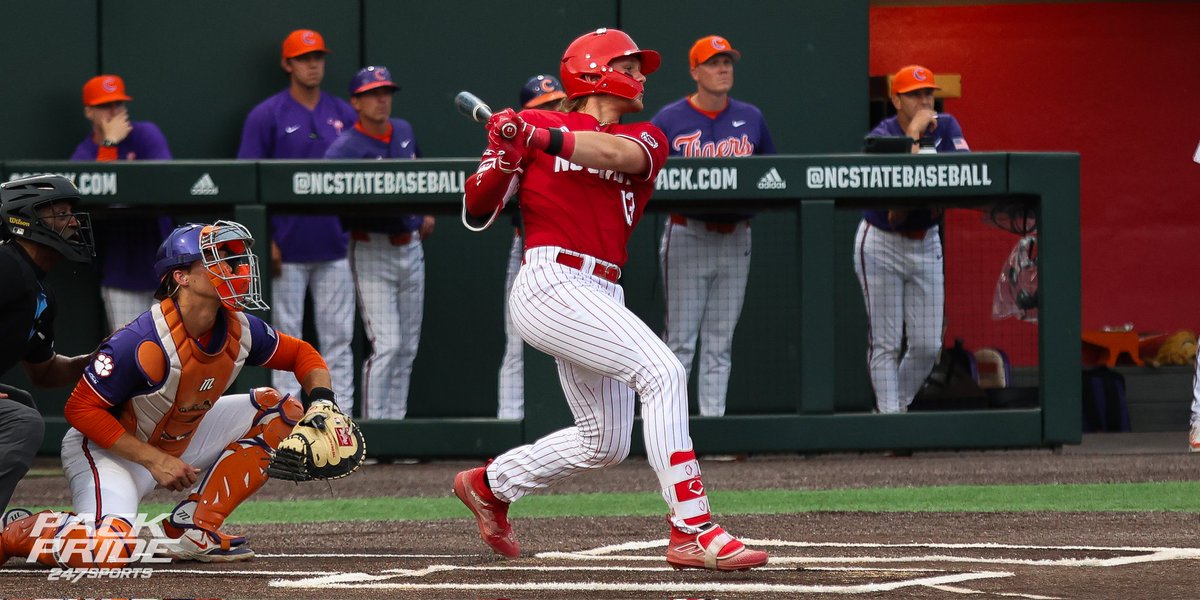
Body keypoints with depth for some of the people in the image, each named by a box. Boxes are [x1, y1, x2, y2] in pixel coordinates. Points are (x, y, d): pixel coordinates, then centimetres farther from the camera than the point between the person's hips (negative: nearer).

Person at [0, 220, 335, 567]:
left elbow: (301, 354, 8)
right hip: (108, 448, -8)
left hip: (180, 441, 8)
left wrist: (322, 400, -15)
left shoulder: (240, 331, -10)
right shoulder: (144, 342, -30)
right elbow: (81, 409, -24)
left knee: (277, 411, -3)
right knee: (106, 552, -34)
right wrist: (155, 461, -24)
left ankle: (195, 527, -5)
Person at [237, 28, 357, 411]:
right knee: (286, 335, 1)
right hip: (288, 249, -3)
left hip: (335, 246, 3)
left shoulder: (343, 115, 10)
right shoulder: (267, 116, -2)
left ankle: (341, 418, 7)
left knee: (338, 337, 4)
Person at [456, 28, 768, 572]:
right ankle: (692, 531, -26)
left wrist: (539, 137, -27)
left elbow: (620, 153, -13)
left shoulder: (645, 137, 14)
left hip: (600, 296, 7)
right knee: (662, 372, -22)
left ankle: (489, 485, 35)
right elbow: (476, 215, 4)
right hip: (552, 282, -7)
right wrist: (500, 154, -15)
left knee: (604, 443, 15)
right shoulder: (533, 125, 4)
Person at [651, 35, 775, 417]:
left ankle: (713, 419, 9)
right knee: (680, 339, -6)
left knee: (721, 340, 7)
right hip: (687, 237, -4)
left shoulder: (751, 118, 10)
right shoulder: (669, 120, -1)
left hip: (736, 238, 4)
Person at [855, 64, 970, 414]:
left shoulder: (946, 127, -2)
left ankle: (899, 405, 21)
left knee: (928, 346, 2)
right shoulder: (882, 135, -14)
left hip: (926, 244, 4)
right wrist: (914, 133, -26)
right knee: (885, 343, -5)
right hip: (882, 244, -4)